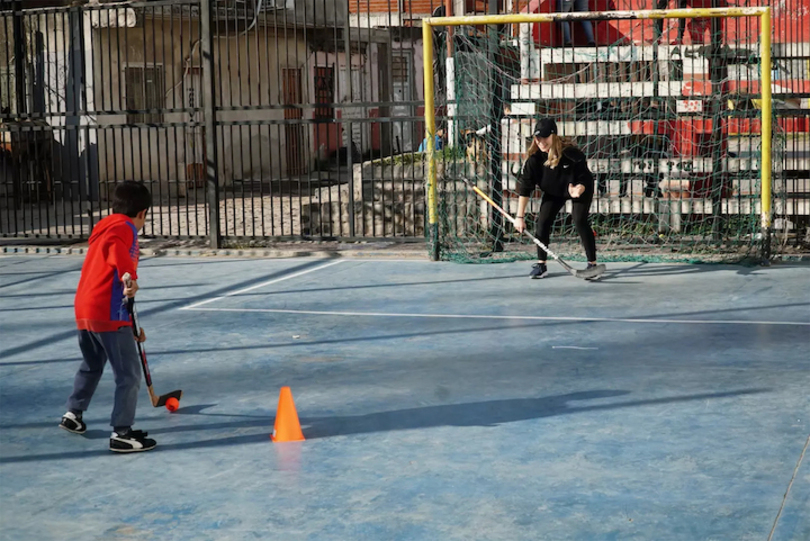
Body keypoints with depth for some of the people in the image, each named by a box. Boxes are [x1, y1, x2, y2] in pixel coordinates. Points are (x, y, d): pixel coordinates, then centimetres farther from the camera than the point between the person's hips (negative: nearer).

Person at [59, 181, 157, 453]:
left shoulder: (104, 229, 25)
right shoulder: (126, 228, -2)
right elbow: (114, 247, -29)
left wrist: (132, 325, 35)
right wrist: (130, 276, -40)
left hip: (83, 310, 9)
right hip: (109, 314, -9)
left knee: (91, 366, 31)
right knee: (129, 375, -3)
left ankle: (73, 414, 41)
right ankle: (121, 434, -2)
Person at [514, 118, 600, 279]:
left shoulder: (571, 154, -34)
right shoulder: (535, 158, -25)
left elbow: (584, 179, -26)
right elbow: (525, 187, -22)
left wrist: (578, 190, -51)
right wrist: (520, 216, -25)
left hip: (580, 189, -4)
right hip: (553, 192, 4)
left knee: (580, 221, -19)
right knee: (543, 221, -8)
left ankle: (592, 263, -8)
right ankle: (541, 264, 3)